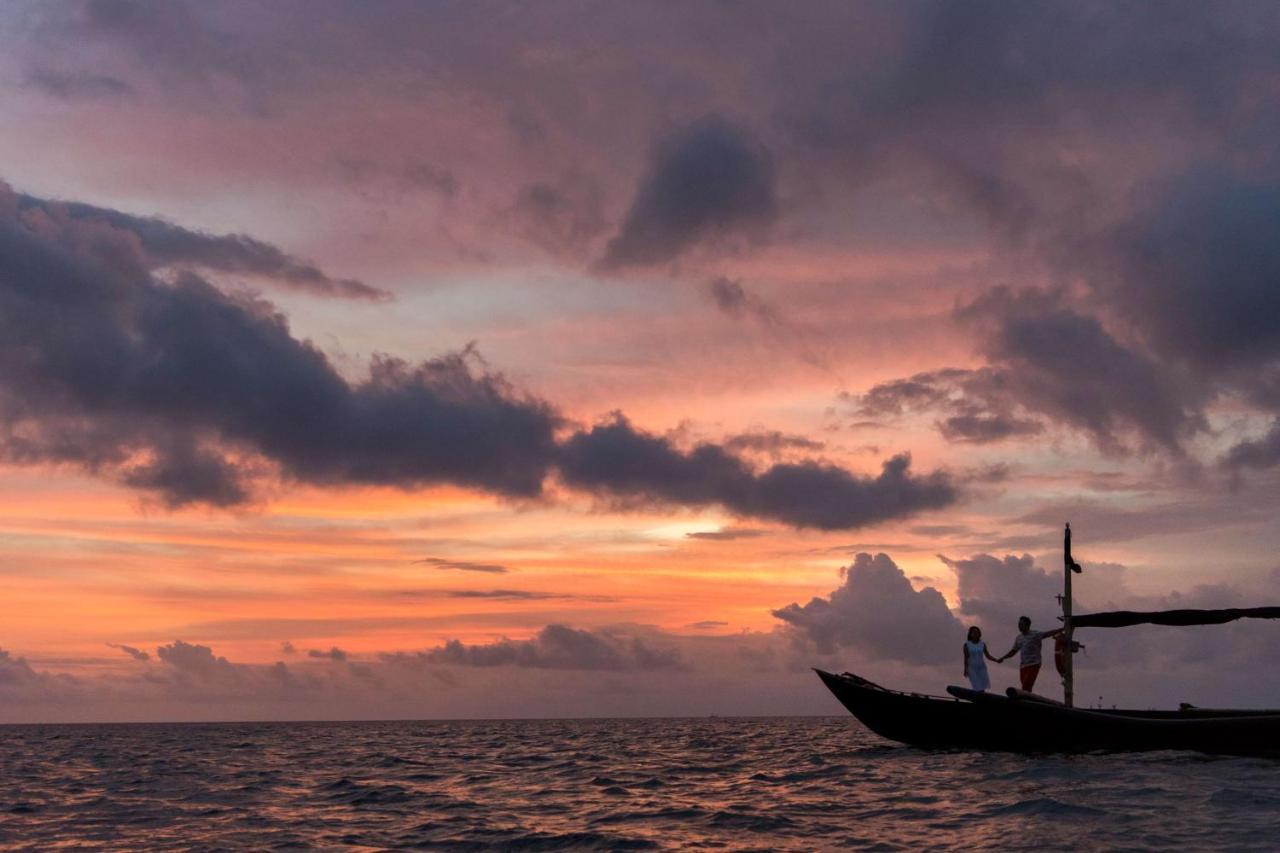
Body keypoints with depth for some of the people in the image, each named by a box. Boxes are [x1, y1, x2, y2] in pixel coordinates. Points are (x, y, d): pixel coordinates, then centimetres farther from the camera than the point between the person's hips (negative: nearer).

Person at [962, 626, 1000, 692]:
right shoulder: (967, 644, -5)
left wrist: (997, 660, -9)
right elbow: (966, 658, -3)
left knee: (982, 687, -2)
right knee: (978, 688, -9)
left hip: (982, 667, 3)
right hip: (972, 668, -3)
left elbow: (988, 656, 4)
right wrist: (965, 670, -6)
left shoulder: (982, 644, 2)